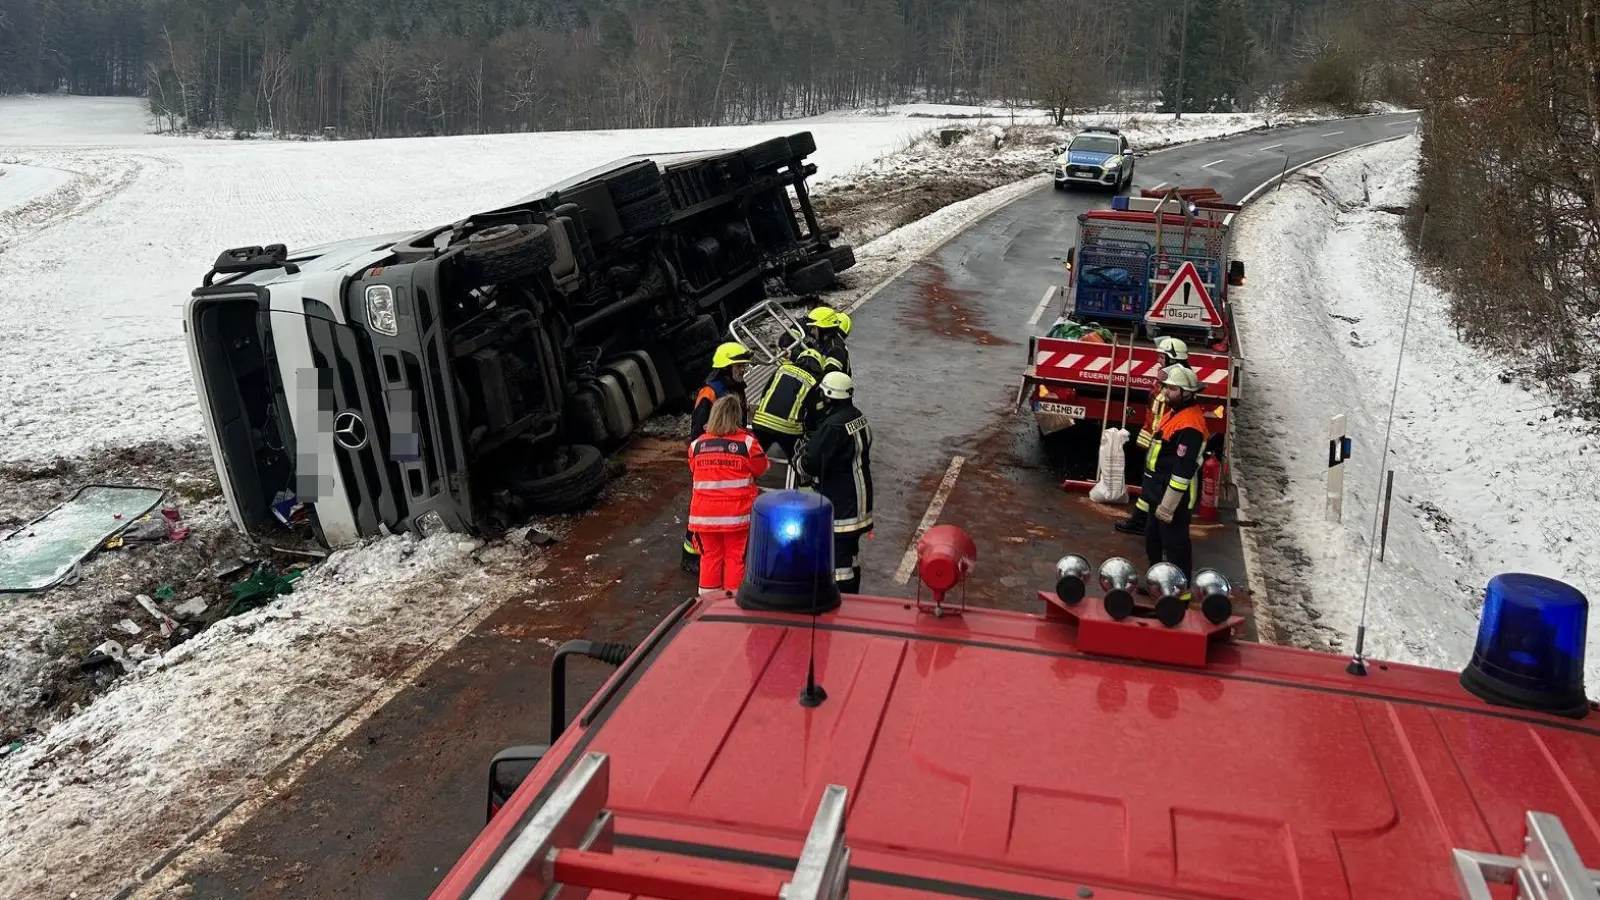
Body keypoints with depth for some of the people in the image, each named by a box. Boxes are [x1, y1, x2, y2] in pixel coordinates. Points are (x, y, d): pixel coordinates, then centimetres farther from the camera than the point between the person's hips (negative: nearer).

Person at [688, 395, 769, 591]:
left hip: (704, 514, 3)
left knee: (710, 555, 14)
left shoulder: (697, 444, -1)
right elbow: (761, 469, 2)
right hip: (737, 514, -3)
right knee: (735, 557, 9)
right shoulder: (747, 442, -10)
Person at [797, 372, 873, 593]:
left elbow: (811, 464, -22)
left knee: (838, 557, -4)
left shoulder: (833, 427, -24)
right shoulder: (858, 418, 5)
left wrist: (803, 450, 1)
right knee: (851, 551, 22)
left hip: (838, 505, -10)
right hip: (858, 500, 10)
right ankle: (852, 598, 35)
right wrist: (812, 446, 10)